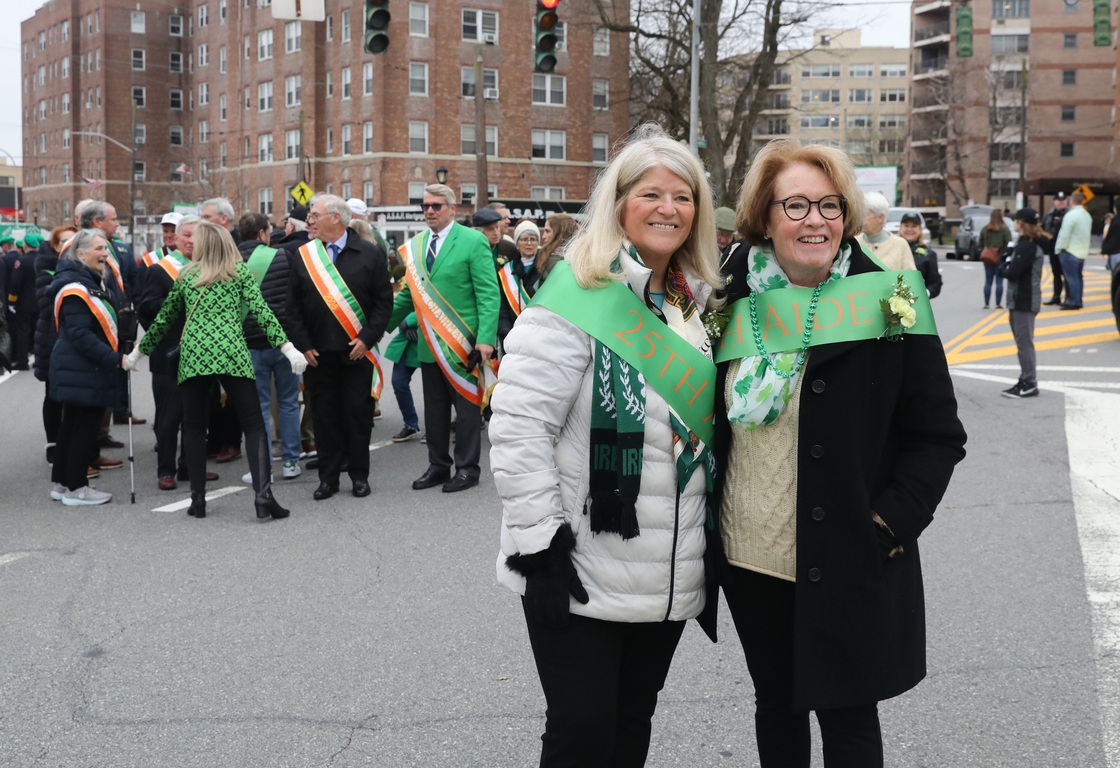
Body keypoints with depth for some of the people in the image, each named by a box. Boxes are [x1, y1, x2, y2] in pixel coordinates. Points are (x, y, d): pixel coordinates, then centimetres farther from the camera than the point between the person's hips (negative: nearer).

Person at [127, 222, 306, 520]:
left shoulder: (186, 275, 16)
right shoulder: (240, 271, 11)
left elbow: (164, 318, 22)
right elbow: (260, 309, -2)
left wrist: (139, 351, 35)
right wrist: (287, 346, -7)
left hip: (193, 355, 2)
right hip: (231, 353, -2)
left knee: (194, 427, 13)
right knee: (254, 425, 0)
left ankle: (198, 499, 13)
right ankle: (263, 496, -12)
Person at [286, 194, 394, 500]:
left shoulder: (369, 254, 0)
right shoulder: (303, 256, 6)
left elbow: (384, 300, 0)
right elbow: (294, 306, 7)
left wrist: (367, 338, -8)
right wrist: (304, 345, -1)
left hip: (357, 351, -2)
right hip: (318, 353, 2)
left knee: (358, 413, 3)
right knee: (324, 414, 5)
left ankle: (359, 475, 15)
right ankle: (328, 477, 14)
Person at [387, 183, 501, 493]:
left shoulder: (473, 241, -7)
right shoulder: (415, 246, 10)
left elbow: (489, 294, -11)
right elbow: (408, 294, 17)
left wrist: (485, 339, -19)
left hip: (461, 343, -6)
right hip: (430, 344, 6)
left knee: (466, 407, 4)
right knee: (434, 409, 13)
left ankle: (467, 469, 14)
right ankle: (438, 466, 23)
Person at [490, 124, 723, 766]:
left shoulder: (695, 304, 11)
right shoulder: (580, 295, -13)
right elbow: (518, 424, -19)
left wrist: (708, 546, 18)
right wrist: (540, 543, -20)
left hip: (670, 580, 7)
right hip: (582, 575, -7)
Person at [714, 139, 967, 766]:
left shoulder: (886, 302, -9)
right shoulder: (736, 300, 1)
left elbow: (938, 436, -5)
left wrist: (890, 524, -14)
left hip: (850, 565, -3)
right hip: (749, 556, 4)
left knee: (847, 716, 7)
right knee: (775, 703, 18)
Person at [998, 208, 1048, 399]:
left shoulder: (1028, 246, -16)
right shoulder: (1027, 243, 17)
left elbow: (1012, 273, -21)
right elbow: (1015, 267, 14)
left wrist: (1002, 266, -2)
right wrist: (1006, 262, -4)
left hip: (1024, 301, -10)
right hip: (1021, 299, 10)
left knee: (1024, 342, -8)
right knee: (1023, 341, 12)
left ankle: (1030, 384, -6)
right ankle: (1026, 381, 16)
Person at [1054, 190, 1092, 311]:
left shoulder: (1071, 215, -17)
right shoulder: (1087, 215, 11)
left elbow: (1065, 234, -18)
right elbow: (1089, 234, 16)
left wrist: (1059, 248, -9)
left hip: (1070, 251, -8)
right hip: (1082, 251, 8)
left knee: (1071, 277, -6)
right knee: (1078, 276, 13)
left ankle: (1073, 302, -6)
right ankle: (1078, 301, 16)